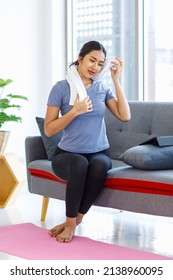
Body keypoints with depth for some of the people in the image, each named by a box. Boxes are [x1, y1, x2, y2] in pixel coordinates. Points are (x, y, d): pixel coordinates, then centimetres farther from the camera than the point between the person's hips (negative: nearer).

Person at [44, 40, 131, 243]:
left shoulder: (103, 89, 7)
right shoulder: (61, 87, -4)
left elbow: (125, 116, -6)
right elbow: (48, 129, -7)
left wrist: (116, 80, -5)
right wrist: (75, 111, -19)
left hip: (98, 153, 3)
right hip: (67, 155, -2)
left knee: (99, 165, -35)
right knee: (80, 163, -39)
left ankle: (72, 221, -18)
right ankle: (71, 222, -20)